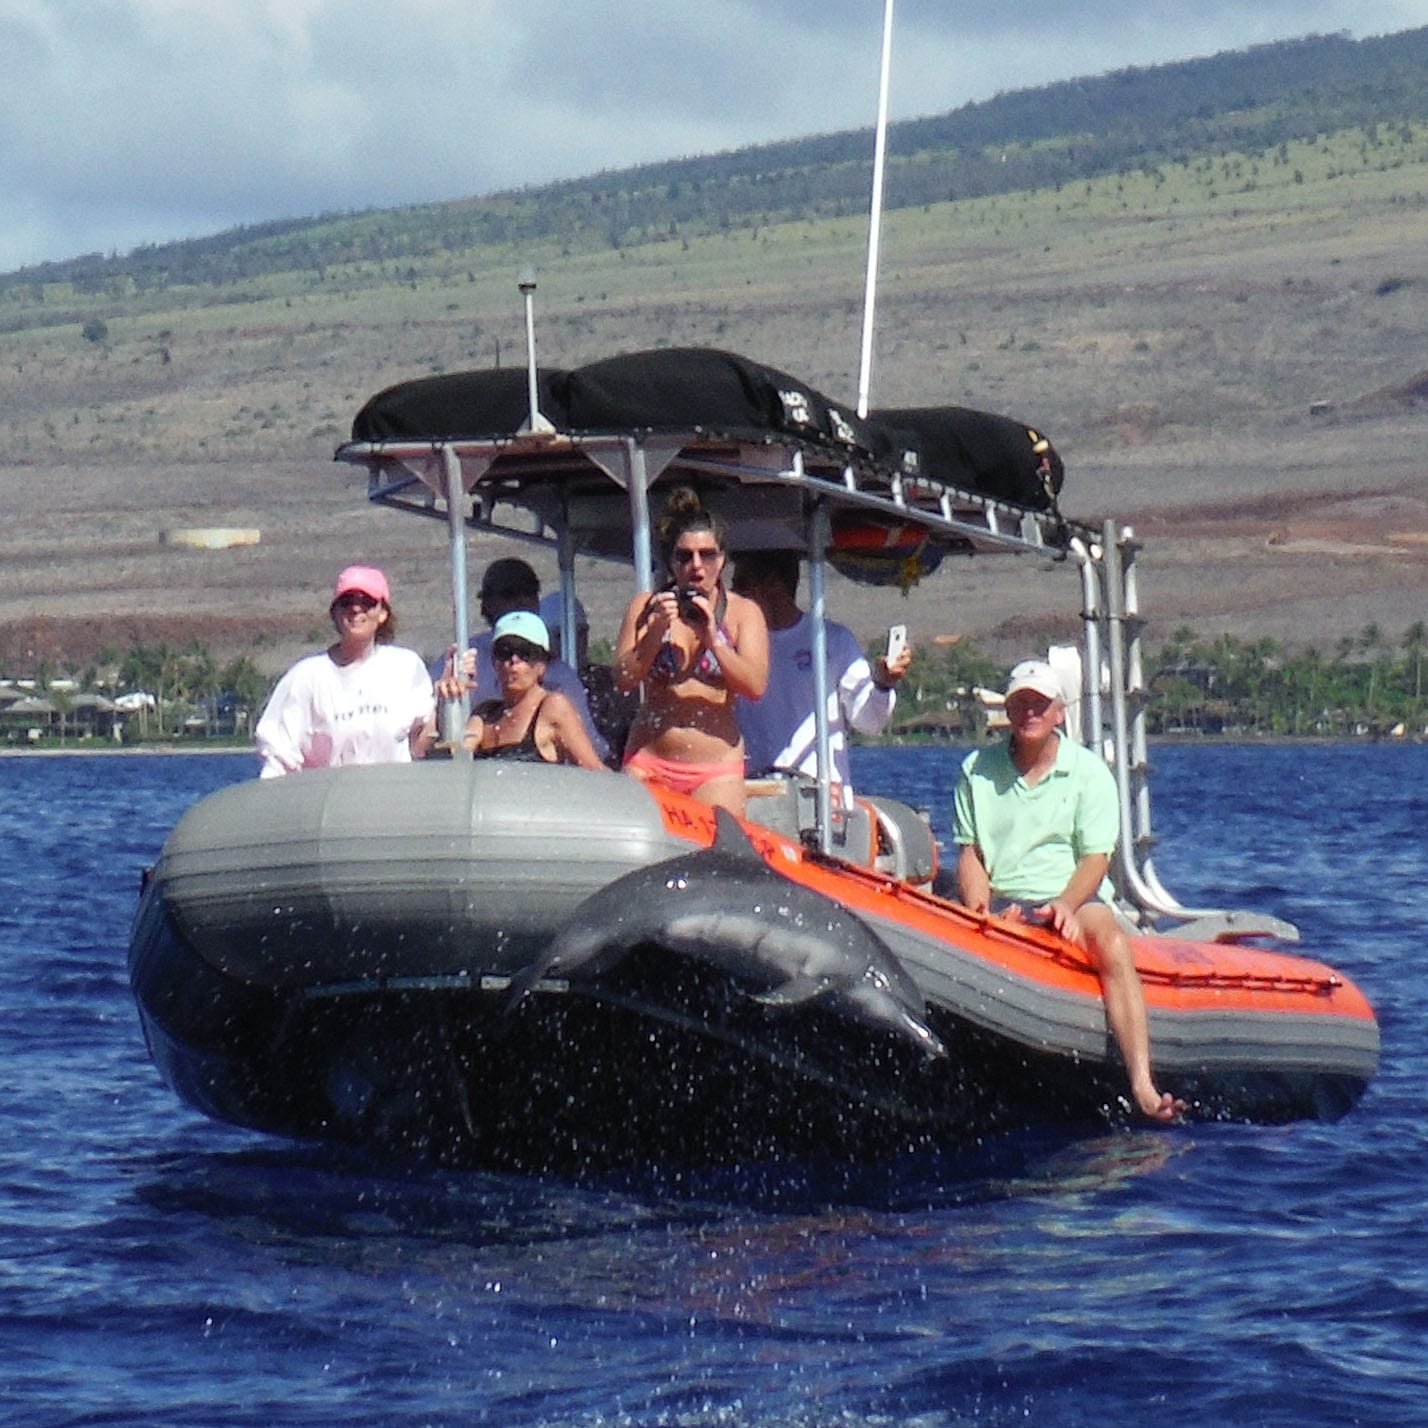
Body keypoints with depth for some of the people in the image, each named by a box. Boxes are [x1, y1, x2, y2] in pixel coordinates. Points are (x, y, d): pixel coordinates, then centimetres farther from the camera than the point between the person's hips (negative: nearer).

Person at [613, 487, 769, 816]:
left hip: (716, 770, -1)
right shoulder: (646, 607, 8)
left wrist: (713, 639, -17)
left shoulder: (743, 612, 6)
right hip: (648, 761, 1)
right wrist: (656, 631, -13)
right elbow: (624, 679, 0)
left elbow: (755, 686, -5)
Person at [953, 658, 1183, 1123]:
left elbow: (1096, 858, -1)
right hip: (1001, 900, 2)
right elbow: (970, 853, 9)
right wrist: (980, 910, -11)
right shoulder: (978, 770, 13)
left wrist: (1065, 906, -21)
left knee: (1112, 943, -33)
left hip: (1073, 897, -2)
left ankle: (1142, 1085, -46)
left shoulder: (1088, 771, 7)